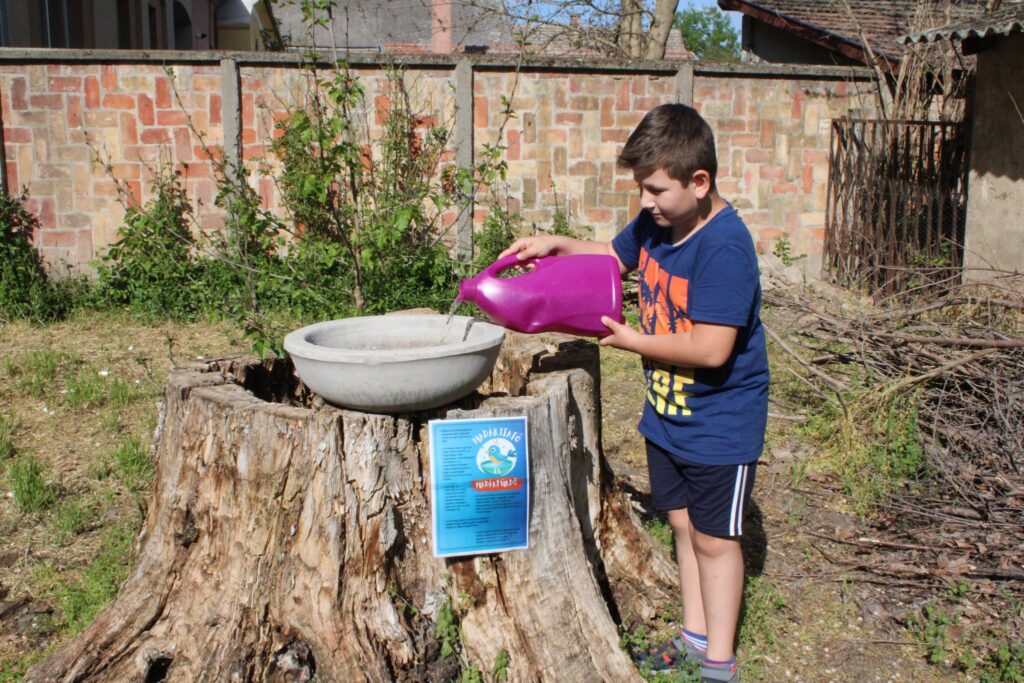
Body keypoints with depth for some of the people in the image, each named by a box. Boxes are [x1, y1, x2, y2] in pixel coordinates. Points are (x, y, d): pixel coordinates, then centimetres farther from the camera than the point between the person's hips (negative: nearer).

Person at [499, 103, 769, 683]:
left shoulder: (725, 248, -28)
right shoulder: (657, 222, -2)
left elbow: (710, 350, -32)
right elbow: (615, 256, 19)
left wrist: (635, 340, -18)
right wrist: (555, 245, 2)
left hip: (720, 423, -8)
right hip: (667, 412, 8)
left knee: (713, 538, 8)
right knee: (683, 524, 19)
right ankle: (695, 635, 37)